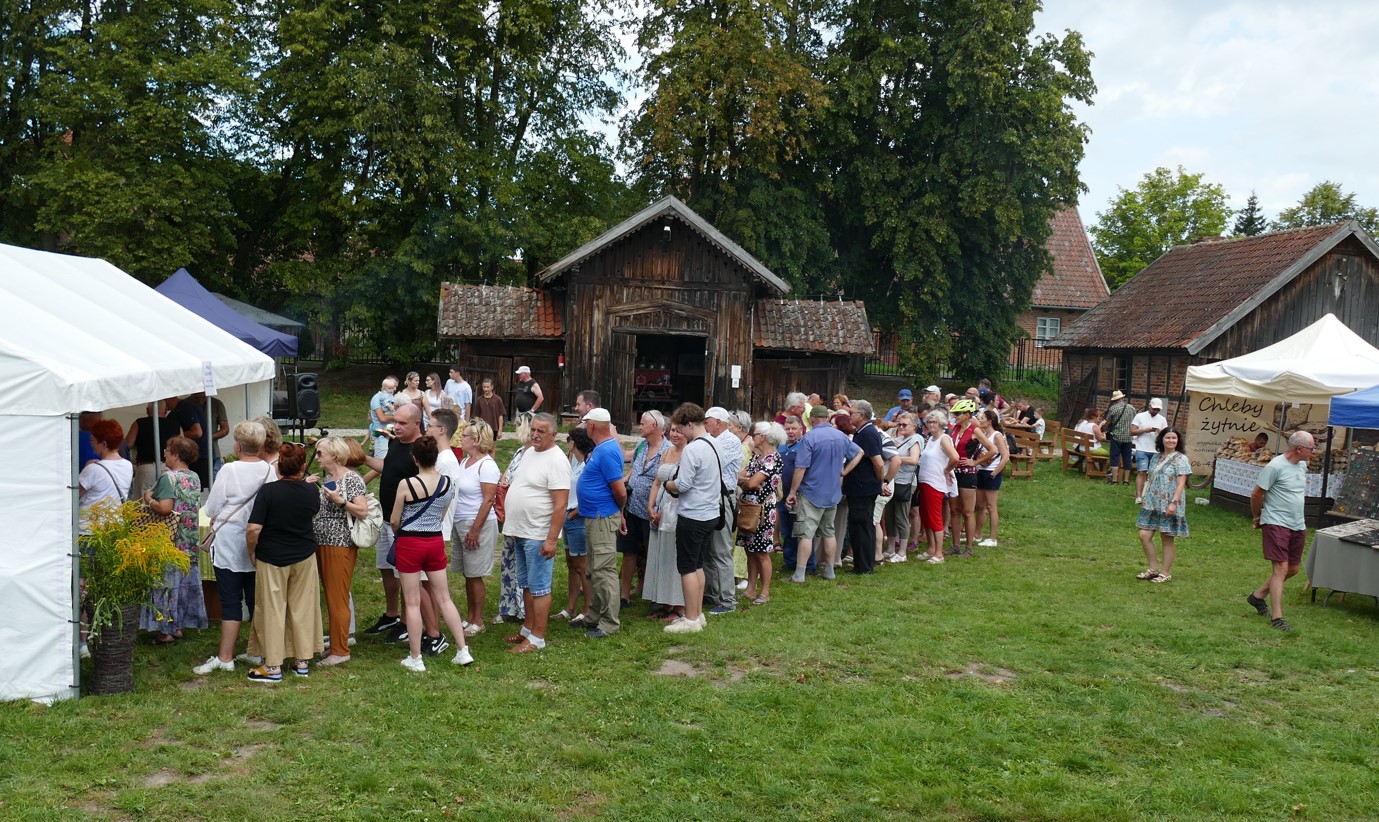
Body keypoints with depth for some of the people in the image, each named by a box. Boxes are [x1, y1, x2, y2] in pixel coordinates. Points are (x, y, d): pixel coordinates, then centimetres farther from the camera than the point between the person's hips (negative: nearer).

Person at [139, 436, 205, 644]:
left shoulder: (168, 477, -15)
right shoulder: (194, 477, 8)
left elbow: (165, 508, -24)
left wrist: (148, 499, -7)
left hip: (170, 540, -7)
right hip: (190, 541, 7)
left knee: (167, 580, -1)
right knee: (185, 582, 12)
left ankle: (165, 630, 3)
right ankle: (178, 626, 21)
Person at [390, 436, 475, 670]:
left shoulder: (406, 484, -16)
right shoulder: (448, 483, -3)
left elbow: (394, 521, -6)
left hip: (410, 543, -4)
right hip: (436, 541, 4)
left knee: (412, 602, 5)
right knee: (444, 598, 13)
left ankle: (415, 658, 11)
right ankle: (463, 651, 14)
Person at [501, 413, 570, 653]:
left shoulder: (556, 460, -18)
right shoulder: (530, 452, 10)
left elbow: (560, 504, -22)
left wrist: (551, 539, -25)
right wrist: (513, 526, 18)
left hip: (538, 536, -9)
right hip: (521, 533, 9)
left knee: (539, 587, -1)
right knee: (526, 584, 18)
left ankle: (537, 638, 7)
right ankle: (528, 629, 30)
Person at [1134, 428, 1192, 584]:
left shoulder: (1181, 459, -7)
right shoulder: (1156, 457, 11)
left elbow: (1181, 483, -14)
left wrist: (1174, 502, -23)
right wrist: (1145, 499, 14)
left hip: (1169, 506, -6)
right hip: (1152, 504, 6)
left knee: (1167, 539, 3)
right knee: (1144, 535, 1)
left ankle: (1165, 573, 14)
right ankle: (1154, 568, 15)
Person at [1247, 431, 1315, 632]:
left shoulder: (1302, 466, 8)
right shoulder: (1275, 467, -17)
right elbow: (1256, 494, -11)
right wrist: (1257, 517, 3)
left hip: (1297, 525, 8)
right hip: (1276, 524, -8)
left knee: (1292, 569, 14)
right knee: (1281, 568, -11)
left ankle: (1258, 597, 30)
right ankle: (1276, 618, -8)